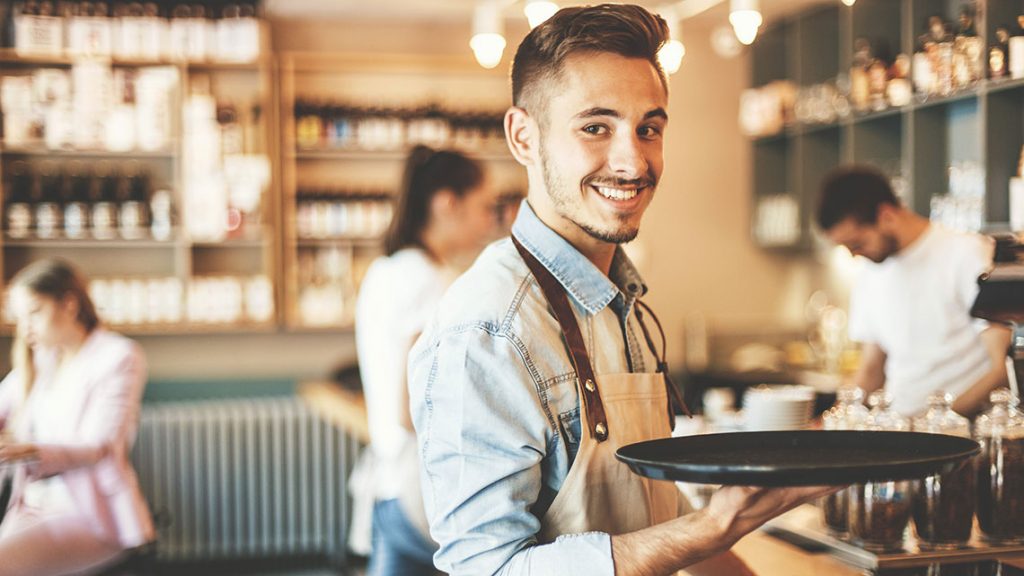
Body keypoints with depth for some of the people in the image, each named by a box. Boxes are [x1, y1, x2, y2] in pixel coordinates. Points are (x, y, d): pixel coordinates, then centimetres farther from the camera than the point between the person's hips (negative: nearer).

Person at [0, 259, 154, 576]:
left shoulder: (118, 356, -3)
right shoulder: (37, 360, 19)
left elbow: (101, 450, -11)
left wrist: (30, 452, -28)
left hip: (93, 514, -6)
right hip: (31, 511, 6)